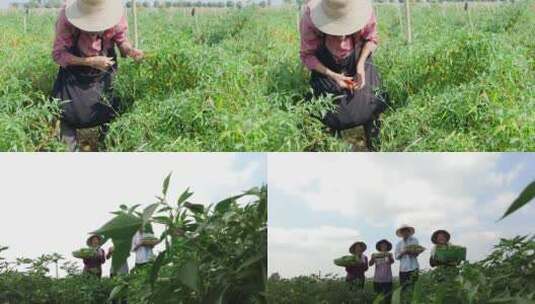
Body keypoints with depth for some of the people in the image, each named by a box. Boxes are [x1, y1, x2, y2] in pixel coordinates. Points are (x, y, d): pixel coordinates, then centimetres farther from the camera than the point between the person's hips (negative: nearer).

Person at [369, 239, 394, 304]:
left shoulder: (389, 254, 7)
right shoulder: (376, 255, 7)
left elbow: (392, 262, -13)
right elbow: (370, 264, -7)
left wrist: (389, 256, -35)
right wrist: (372, 258, -28)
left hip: (387, 280, 0)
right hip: (377, 279, 0)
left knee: (387, 297, -5)